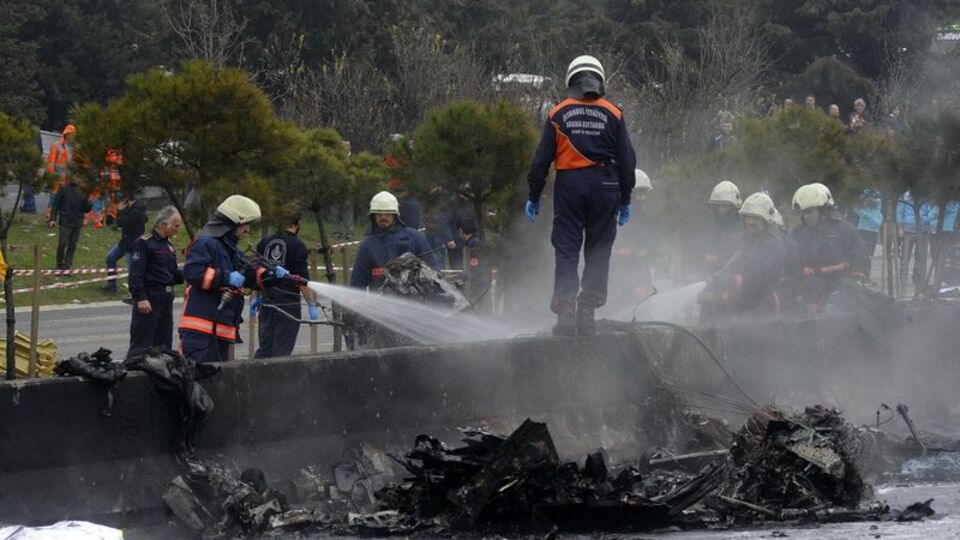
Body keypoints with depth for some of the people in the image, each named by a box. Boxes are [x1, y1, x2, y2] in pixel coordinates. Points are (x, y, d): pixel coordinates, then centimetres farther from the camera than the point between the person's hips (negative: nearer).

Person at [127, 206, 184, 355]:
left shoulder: (169, 246, 16)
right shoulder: (143, 243, -9)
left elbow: (174, 275, 21)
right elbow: (136, 273, -15)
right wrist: (141, 298, -21)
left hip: (166, 297, 8)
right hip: (149, 298, -8)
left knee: (164, 343, 12)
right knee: (141, 344, -9)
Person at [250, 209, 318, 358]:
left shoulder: (264, 242, 8)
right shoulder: (298, 246, -9)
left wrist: (256, 297, 24)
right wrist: (312, 305, -9)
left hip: (266, 303, 5)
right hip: (288, 304, -5)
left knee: (264, 348, 12)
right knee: (281, 351, -2)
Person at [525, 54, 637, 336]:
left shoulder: (558, 114, 3)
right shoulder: (613, 114, 4)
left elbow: (542, 159, 2)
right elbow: (627, 160, 6)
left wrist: (534, 196, 9)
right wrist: (625, 200, 13)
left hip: (569, 185, 0)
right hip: (605, 185, 0)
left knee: (566, 249, 2)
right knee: (598, 251, 8)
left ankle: (565, 312, -8)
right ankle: (587, 311, 3)